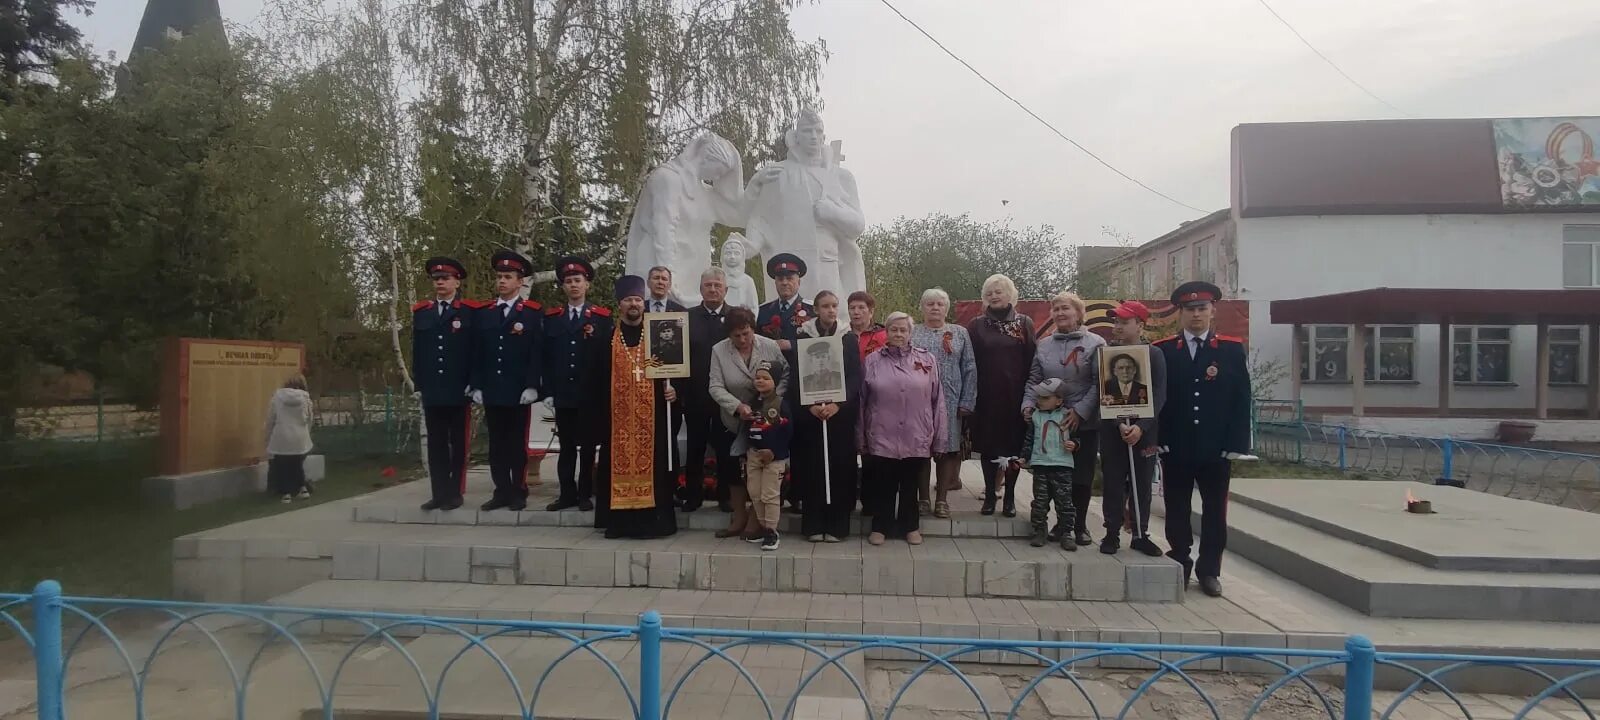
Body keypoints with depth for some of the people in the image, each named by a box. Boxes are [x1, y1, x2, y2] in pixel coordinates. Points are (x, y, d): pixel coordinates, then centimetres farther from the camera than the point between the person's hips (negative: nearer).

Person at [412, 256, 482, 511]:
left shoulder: (470, 311, -1)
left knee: (458, 444, 4)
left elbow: (478, 351, -3)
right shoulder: (421, 312, 12)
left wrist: (473, 384, -8)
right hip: (431, 392, 4)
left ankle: (455, 493, 10)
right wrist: (419, 384, 7)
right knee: (436, 445, 7)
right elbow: (417, 352, 13)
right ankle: (439, 493, 12)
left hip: (459, 391, -4)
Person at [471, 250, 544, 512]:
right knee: (496, 444, 8)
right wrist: (476, 386, 3)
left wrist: (532, 386, -12)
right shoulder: (483, 313, 10)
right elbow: (477, 353, 9)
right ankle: (502, 492, 15)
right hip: (491, 391, 4)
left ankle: (518, 493, 11)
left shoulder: (533, 313, -1)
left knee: (517, 444, 3)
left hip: (519, 392, -4)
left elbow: (537, 353, -6)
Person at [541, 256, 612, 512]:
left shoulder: (602, 317, 1)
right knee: (566, 446, 7)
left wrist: (604, 393, -7)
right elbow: (546, 357, 6)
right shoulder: (551, 317, 9)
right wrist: (548, 391, 0)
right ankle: (567, 493, 15)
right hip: (562, 393, 2)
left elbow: (607, 356, -2)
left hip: (591, 394, -2)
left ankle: (585, 494, 14)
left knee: (588, 445, 5)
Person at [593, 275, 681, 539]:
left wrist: (673, 389, -11)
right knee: (619, 463, 2)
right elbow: (597, 375, 5)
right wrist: (599, 406, -3)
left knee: (653, 463, -1)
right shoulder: (606, 335, 7)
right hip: (618, 413, 1)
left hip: (653, 413, 0)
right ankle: (619, 521, 9)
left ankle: (653, 520, 5)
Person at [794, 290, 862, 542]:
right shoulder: (802, 337, 4)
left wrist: (838, 404, -15)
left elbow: (855, 376, -1)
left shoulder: (849, 338, 5)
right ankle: (813, 525, 8)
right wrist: (810, 405, -15)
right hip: (809, 412, 0)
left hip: (841, 412, 0)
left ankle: (837, 525, 7)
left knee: (839, 466, 0)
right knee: (811, 466, 0)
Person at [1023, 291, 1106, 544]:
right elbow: (1034, 380, 11)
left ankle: (1080, 524, 19)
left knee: (1082, 475, 5)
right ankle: (1062, 521, 21)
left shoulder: (1095, 343, -3)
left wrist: (1080, 411, -16)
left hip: (1084, 422, -3)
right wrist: (1028, 404, -6)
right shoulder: (1044, 346, 10)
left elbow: (1100, 383, -8)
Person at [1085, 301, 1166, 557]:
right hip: (1112, 430, 0)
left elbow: (1159, 395, -5)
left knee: (1142, 485, 7)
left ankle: (1141, 535, 17)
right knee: (1113, 484, 4)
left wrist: (1141, 426, -16)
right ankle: (1112, 534, 12)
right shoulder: (1104, 353, 2)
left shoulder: (1155, 355, 1)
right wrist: (1119, 424, -17)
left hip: (1144, 430, 0)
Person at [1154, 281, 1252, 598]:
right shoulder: (1162, 350, 2)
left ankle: (1209, 570, 21)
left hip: (1217, 449, 0)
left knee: (1214, 511, 9)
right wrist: (1156, 439, -6)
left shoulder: (1232, 349, 2)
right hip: (1175, 447, 0)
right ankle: (1179, 566, 22)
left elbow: (1241, 401, 0)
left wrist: (1237, 444, -7)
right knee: (1177, 510, 8)